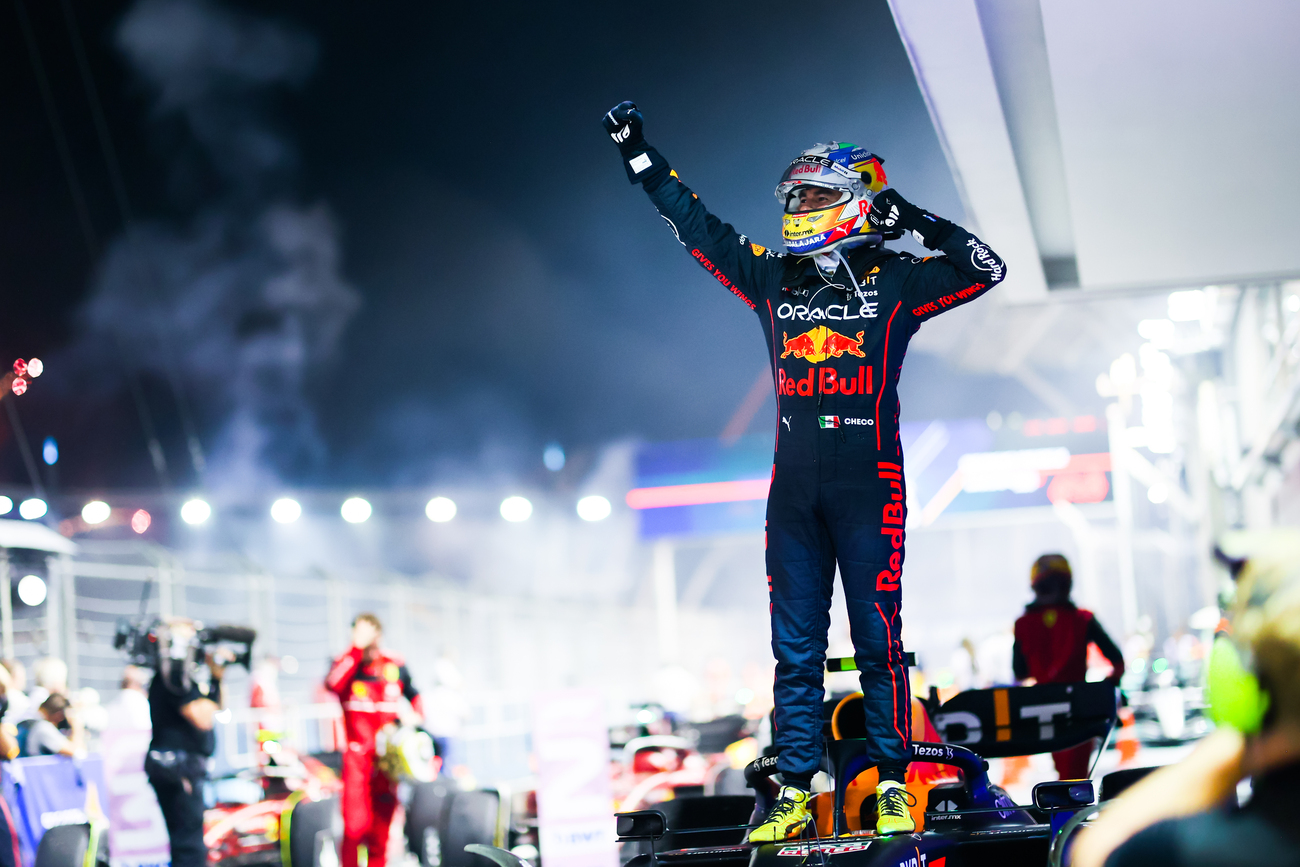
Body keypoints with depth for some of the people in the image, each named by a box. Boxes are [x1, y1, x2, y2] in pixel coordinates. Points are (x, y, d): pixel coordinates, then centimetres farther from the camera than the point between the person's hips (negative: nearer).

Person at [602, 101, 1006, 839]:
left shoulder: (895, 283, 1)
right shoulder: (773, 280, 11)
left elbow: (987, 268, -5)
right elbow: (698, 227, 19)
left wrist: (918, 222, -13)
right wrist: (640, 157, 20)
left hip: (869, 486, -4)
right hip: (794, 489, 4)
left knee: (878, 640, -2)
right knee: (796, 647, 5)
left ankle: (894, 785, 6)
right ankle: (794, 792, 10)